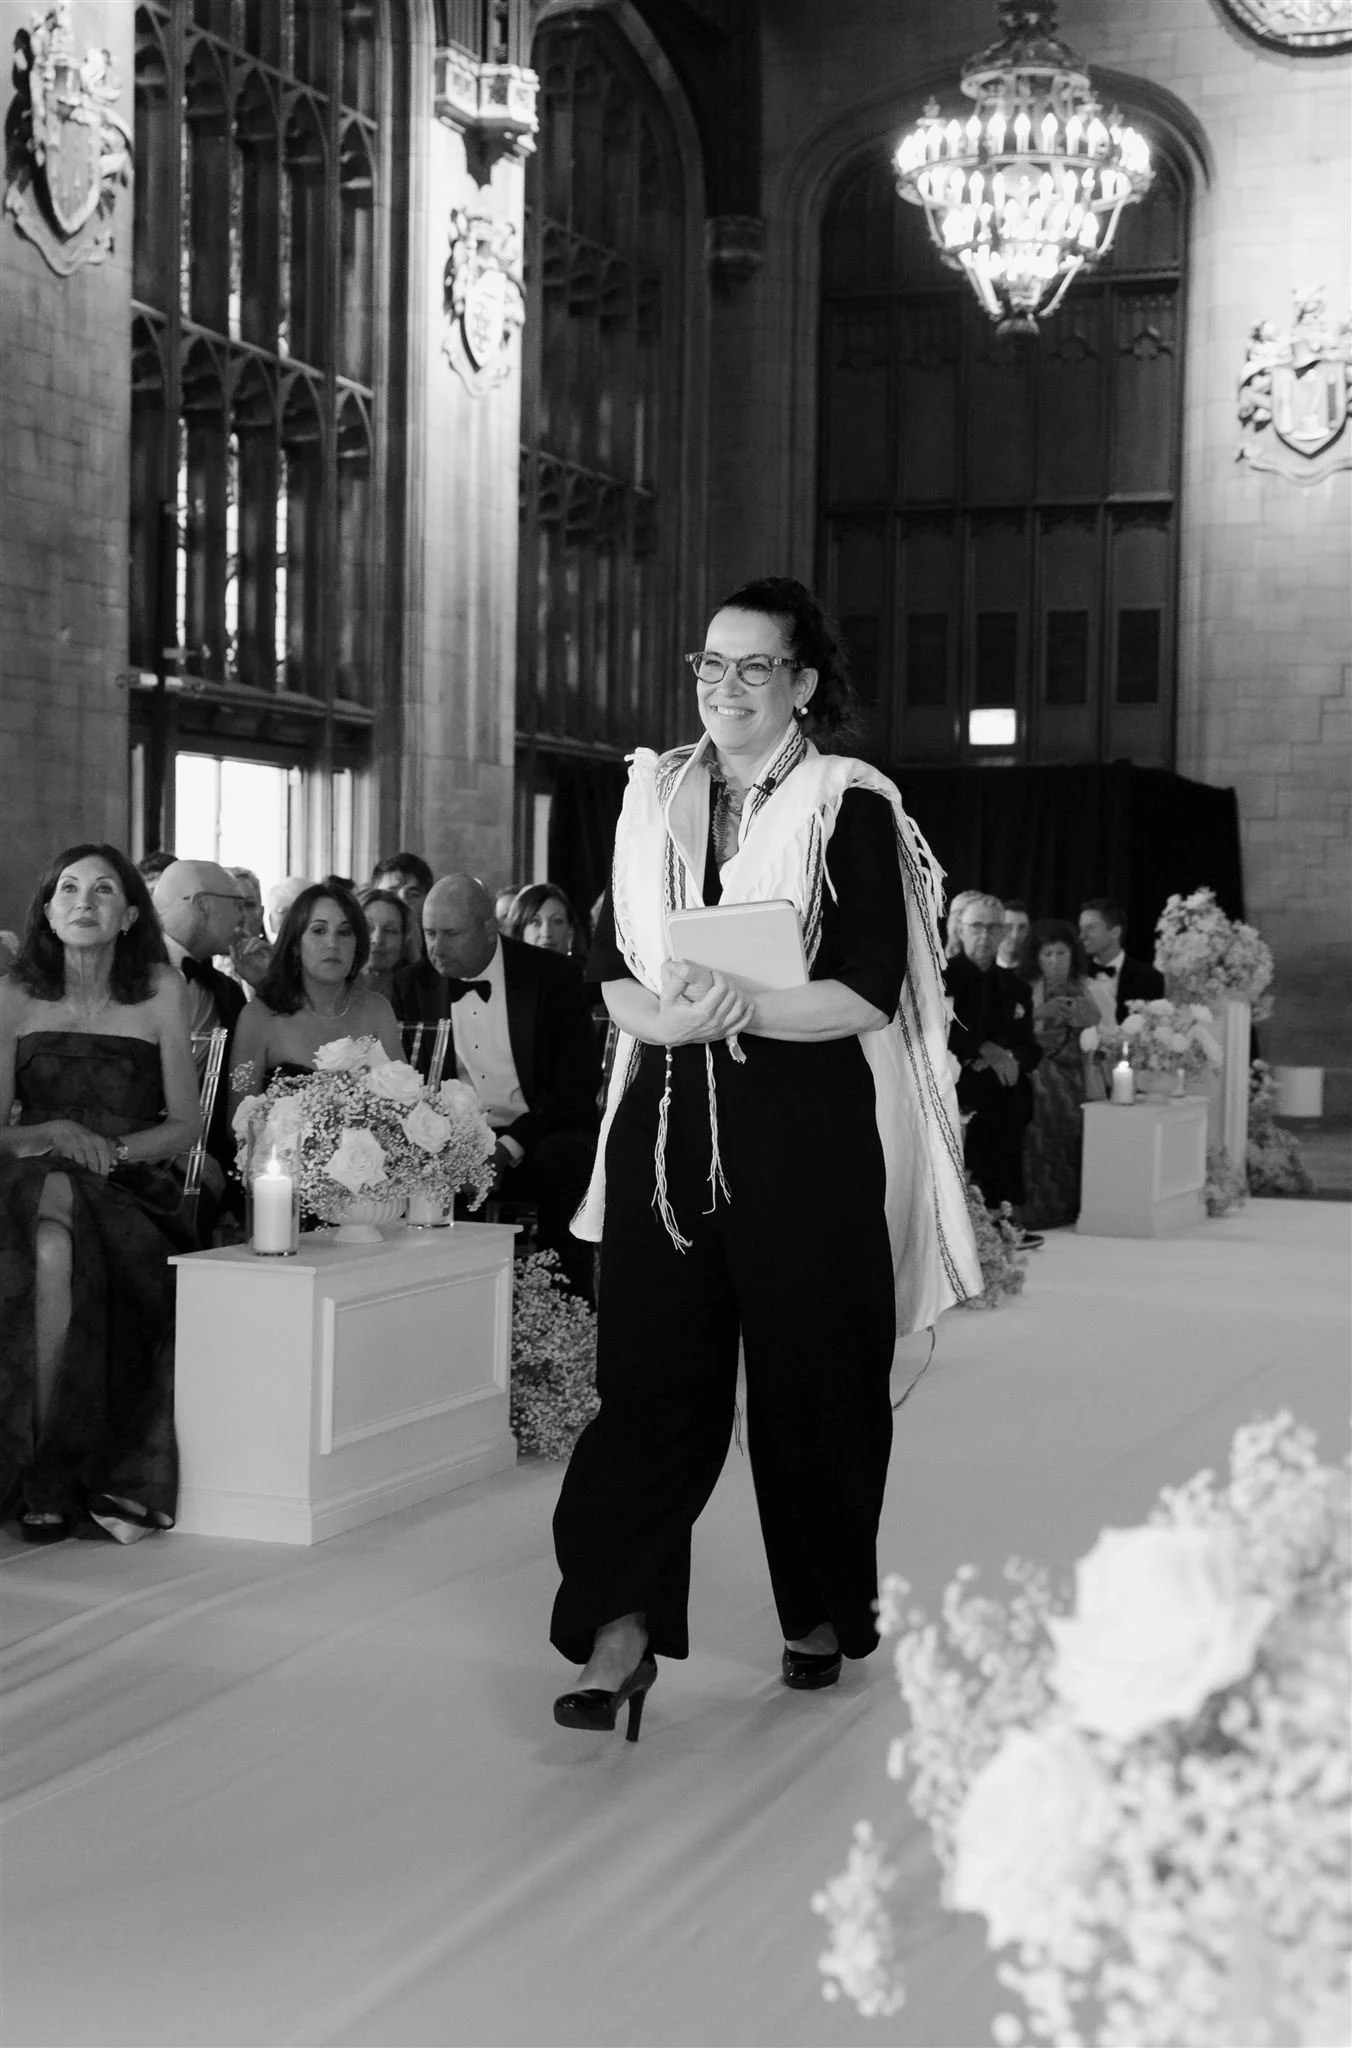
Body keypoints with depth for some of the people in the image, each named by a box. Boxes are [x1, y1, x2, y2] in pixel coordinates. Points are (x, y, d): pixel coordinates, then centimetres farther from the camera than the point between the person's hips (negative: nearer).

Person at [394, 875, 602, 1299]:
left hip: (539, 1140, -2)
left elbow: (578, 1083, -7)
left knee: (563, 1159, -35)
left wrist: (510, 1148, -19)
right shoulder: (413, 986, 8)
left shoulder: (554, 977, -3)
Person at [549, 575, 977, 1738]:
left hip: (810, 1131, -3)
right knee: (649, 1371, -5)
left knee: (812, 1377, 6)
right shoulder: (655, 798, 12)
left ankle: (825, 1614, 24)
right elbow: (613, 968, 7)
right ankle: (622, 1632, -7)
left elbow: (870, 992, -10)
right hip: (670, 1126, 3)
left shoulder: (852, 808, -2)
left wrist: (741, 1010, -22)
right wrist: (673, 1017, -14)